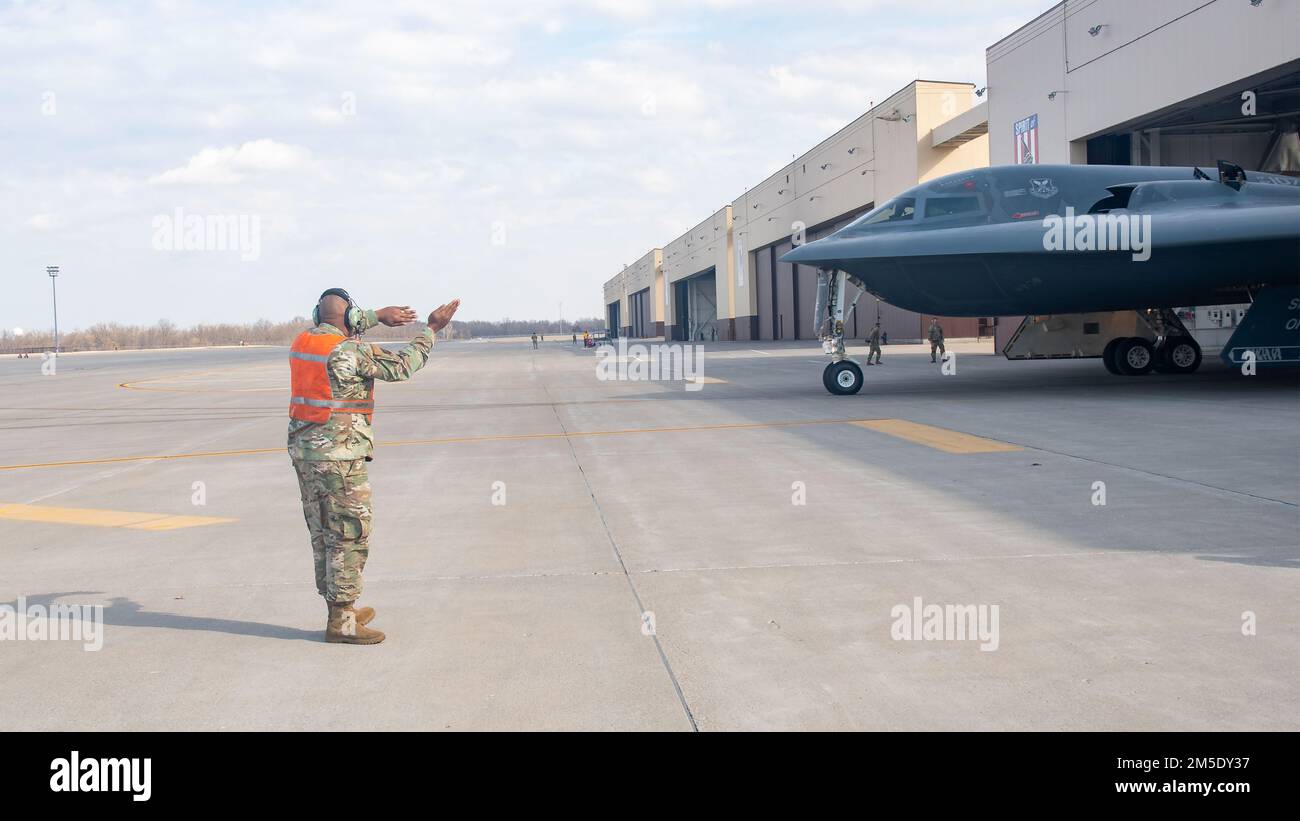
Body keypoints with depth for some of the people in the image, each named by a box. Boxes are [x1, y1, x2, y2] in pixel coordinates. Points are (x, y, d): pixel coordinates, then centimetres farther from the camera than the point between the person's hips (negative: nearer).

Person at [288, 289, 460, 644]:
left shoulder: (302, 341, 8)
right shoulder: (352, 352, -16)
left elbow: (331, 332, 29)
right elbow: (402, 366, -7)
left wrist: (379, 315, 29)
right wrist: (432, 328, 3)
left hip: (304, 450, 9)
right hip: (339, 455, -8)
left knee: (323, 534, 15)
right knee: (350, 536, -2)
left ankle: (341, 608, 26)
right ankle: (341, 623, 0)